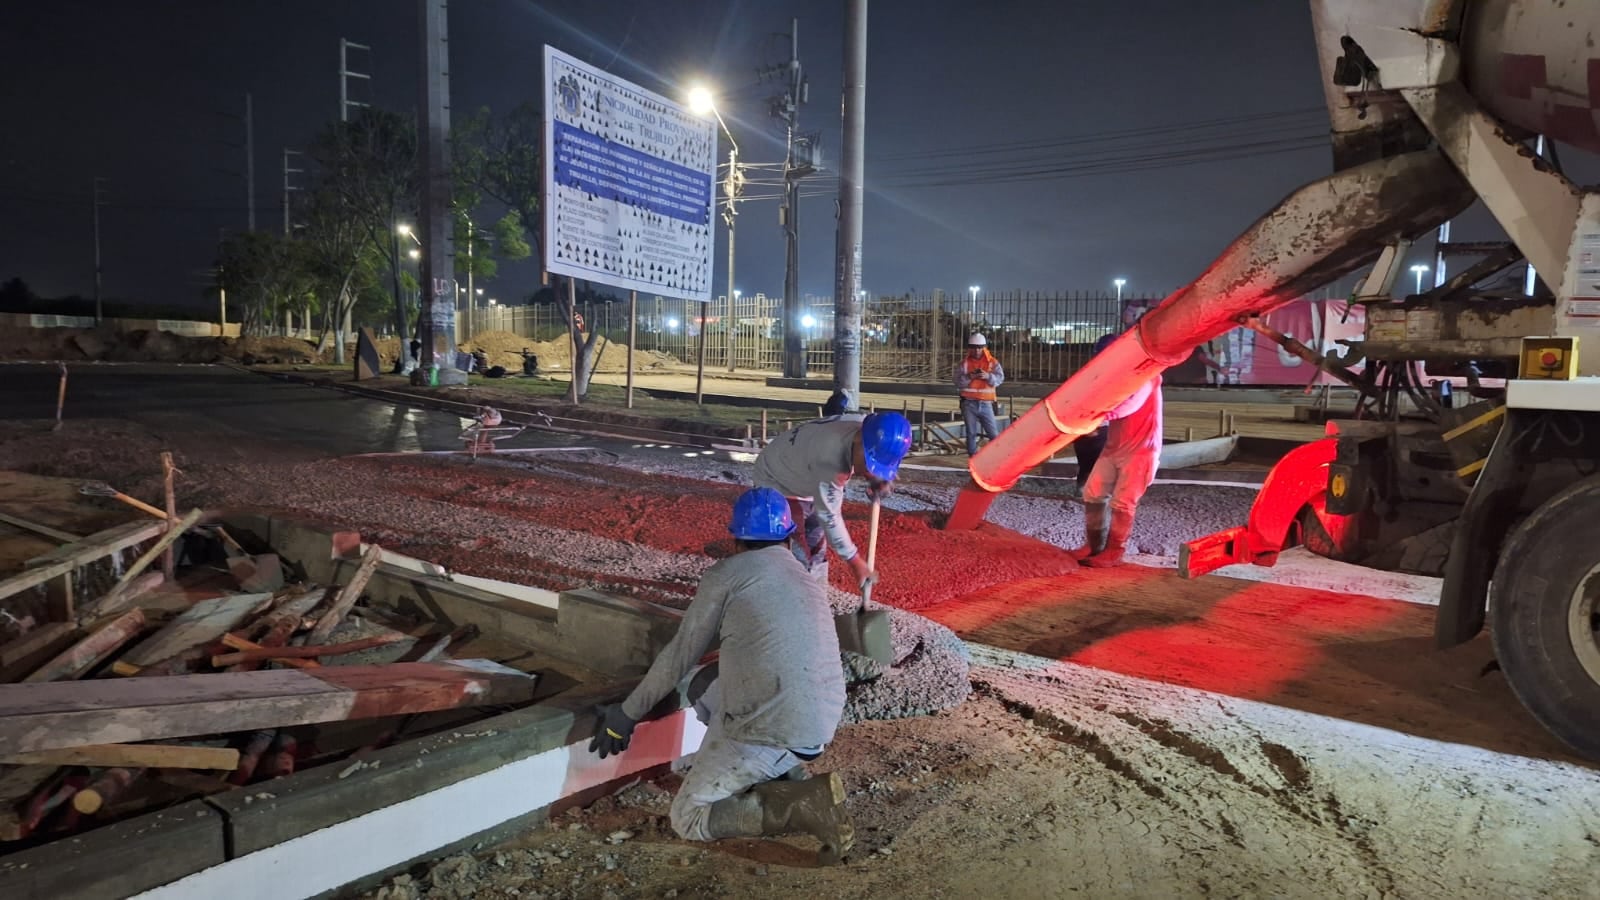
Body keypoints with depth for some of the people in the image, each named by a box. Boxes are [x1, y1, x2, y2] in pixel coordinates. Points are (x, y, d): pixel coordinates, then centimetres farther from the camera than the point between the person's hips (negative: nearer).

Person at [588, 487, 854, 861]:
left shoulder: (725, 574, 0)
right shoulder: (810, 582, 19)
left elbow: (679, 655, 4)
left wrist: (628, 713, 16)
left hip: (769, 728, -8)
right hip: (822, 725, 8)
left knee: (688, 819, 7)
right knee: (701, 681, 24)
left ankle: (806, 804, -12)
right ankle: (789, 776, 14)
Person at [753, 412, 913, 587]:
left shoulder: (866, 427, -22)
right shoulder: (829, 459, -43)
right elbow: (828, 516, -32)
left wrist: (877, 481, -19)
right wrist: (854, 560, -23)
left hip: (806, 482, 8)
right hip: (776, 484, -8)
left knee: (816, 546, 14)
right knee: (798, 554, -14)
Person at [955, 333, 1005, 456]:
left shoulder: (992, 362, 4)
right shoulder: (964, 363, 5)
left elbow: (1000, 378, -9)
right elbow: (958, 383, -3)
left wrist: (988, 376, -27)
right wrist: (969, 377, -21)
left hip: (985, 403, 0)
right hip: (969, 403, 0)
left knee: (994, 433, -3)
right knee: (971, 433, 5)